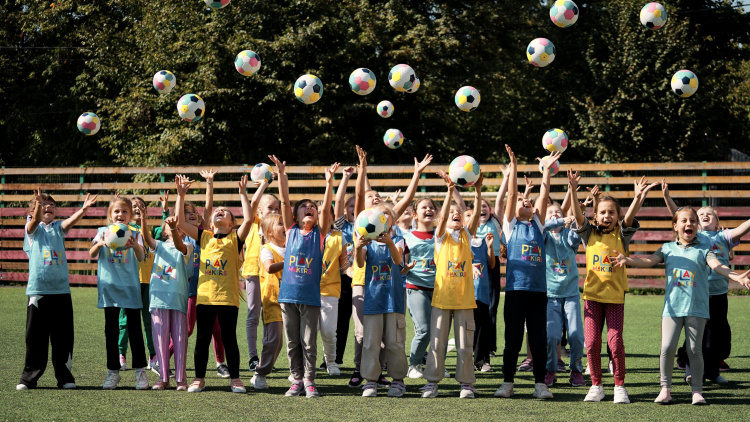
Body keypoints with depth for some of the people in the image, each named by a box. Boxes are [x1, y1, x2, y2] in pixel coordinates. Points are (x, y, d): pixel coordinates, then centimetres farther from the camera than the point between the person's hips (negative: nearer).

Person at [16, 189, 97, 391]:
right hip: (38, 290, -2)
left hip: (61, 290, 2)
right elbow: (35, 220, -17)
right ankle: (29, 378, 8)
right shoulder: (33, 228, 6)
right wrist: (38, 205, -39)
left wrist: (83, 209, -31)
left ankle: (64, 377, 13)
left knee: (63, 337, 4)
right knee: (35, 337, 0)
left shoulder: (58, 228, 11)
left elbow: (71, 221, -9)